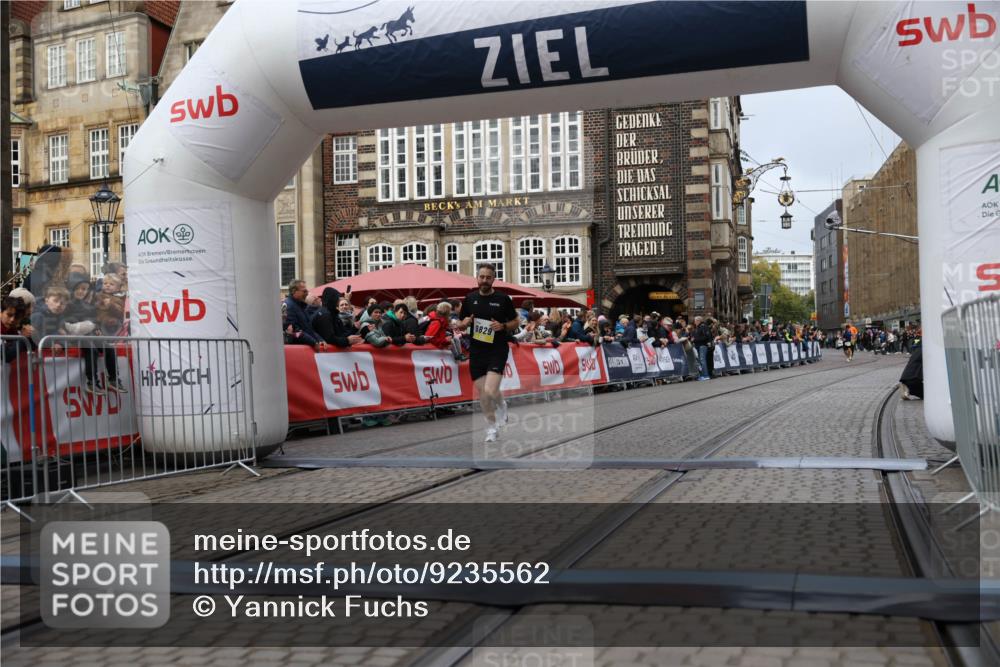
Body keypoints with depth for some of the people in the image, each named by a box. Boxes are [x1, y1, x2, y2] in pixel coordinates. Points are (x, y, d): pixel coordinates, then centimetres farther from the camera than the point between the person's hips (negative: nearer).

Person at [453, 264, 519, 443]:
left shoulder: (503, 299, -2)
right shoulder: (470, 298, 6)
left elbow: (516, 322, 6)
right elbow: (461, 325, 15)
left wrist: (503, 326, -14)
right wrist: (465, 323, -9)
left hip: (497, 350, -3)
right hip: (477, 351, 4)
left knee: (490, 390, -18)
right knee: (482, 393, 5)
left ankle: (501, 405, 18)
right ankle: (492, 427, 26)